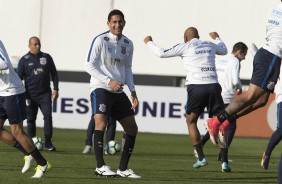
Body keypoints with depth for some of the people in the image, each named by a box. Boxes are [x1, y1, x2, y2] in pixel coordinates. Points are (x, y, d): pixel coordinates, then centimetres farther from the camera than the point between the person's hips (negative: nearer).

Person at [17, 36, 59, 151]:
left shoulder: (46, 57, 8)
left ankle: (48, 142, -12)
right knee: (31, 119, 4)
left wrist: (55, 89, 6)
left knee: (48, 116, -13)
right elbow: (19, 77, 4)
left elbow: (54, 74, 14)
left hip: (45, 94, 1)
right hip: (30, 95, 0)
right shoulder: (24, 60, 3)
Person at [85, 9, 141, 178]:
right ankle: (100, 167, -21)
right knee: (101, 123, -25)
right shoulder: (100, 40, -9)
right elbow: (90, 65, -10)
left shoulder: (128, 44, 9)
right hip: (100, 89, -7)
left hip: (119, 92, 7)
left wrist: (133, 91, 10)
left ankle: (123, 169, 16)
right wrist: (108, 81, -20)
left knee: (132, 128, 7)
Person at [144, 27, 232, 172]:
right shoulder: (210, 45, 19)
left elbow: (162, 53, 6)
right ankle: (224, 162, -5)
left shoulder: (185, 47, 6)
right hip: (213, 86, 3)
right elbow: (224, 50, 41)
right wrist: (217, 38, 61)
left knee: (191, 121, 17)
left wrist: (149, 42, 24)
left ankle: (201, 157, 6)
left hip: (196, 87, -3)